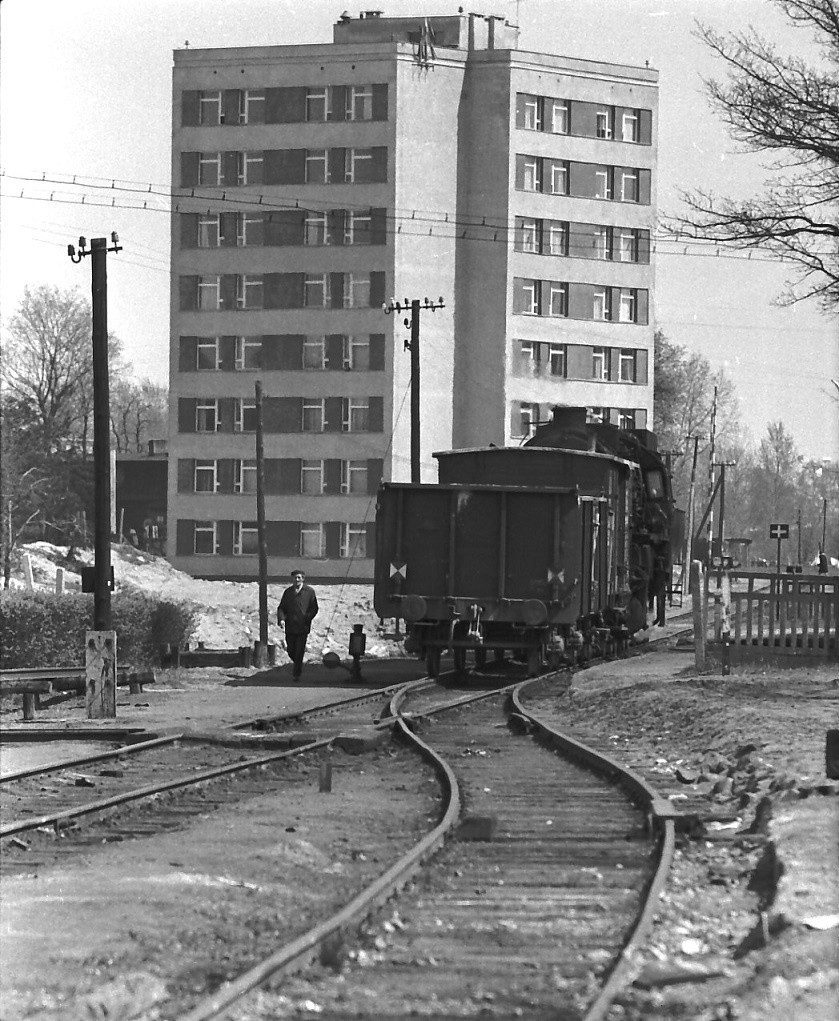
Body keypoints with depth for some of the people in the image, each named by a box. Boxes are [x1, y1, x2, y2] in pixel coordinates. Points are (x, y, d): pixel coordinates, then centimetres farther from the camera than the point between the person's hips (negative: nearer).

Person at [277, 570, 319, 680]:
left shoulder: (309, 591, 3)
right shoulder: (288, 592, 11)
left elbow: (314, 608, 3)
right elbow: (281, 608, 10)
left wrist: (307, 619, -13)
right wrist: (281, 619, -9)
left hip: (302, 627, -3)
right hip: (290, 627, 3)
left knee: (299, 652, -6)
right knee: (290, 650, 7)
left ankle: (297, 674, 0)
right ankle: (298, 666, 33)